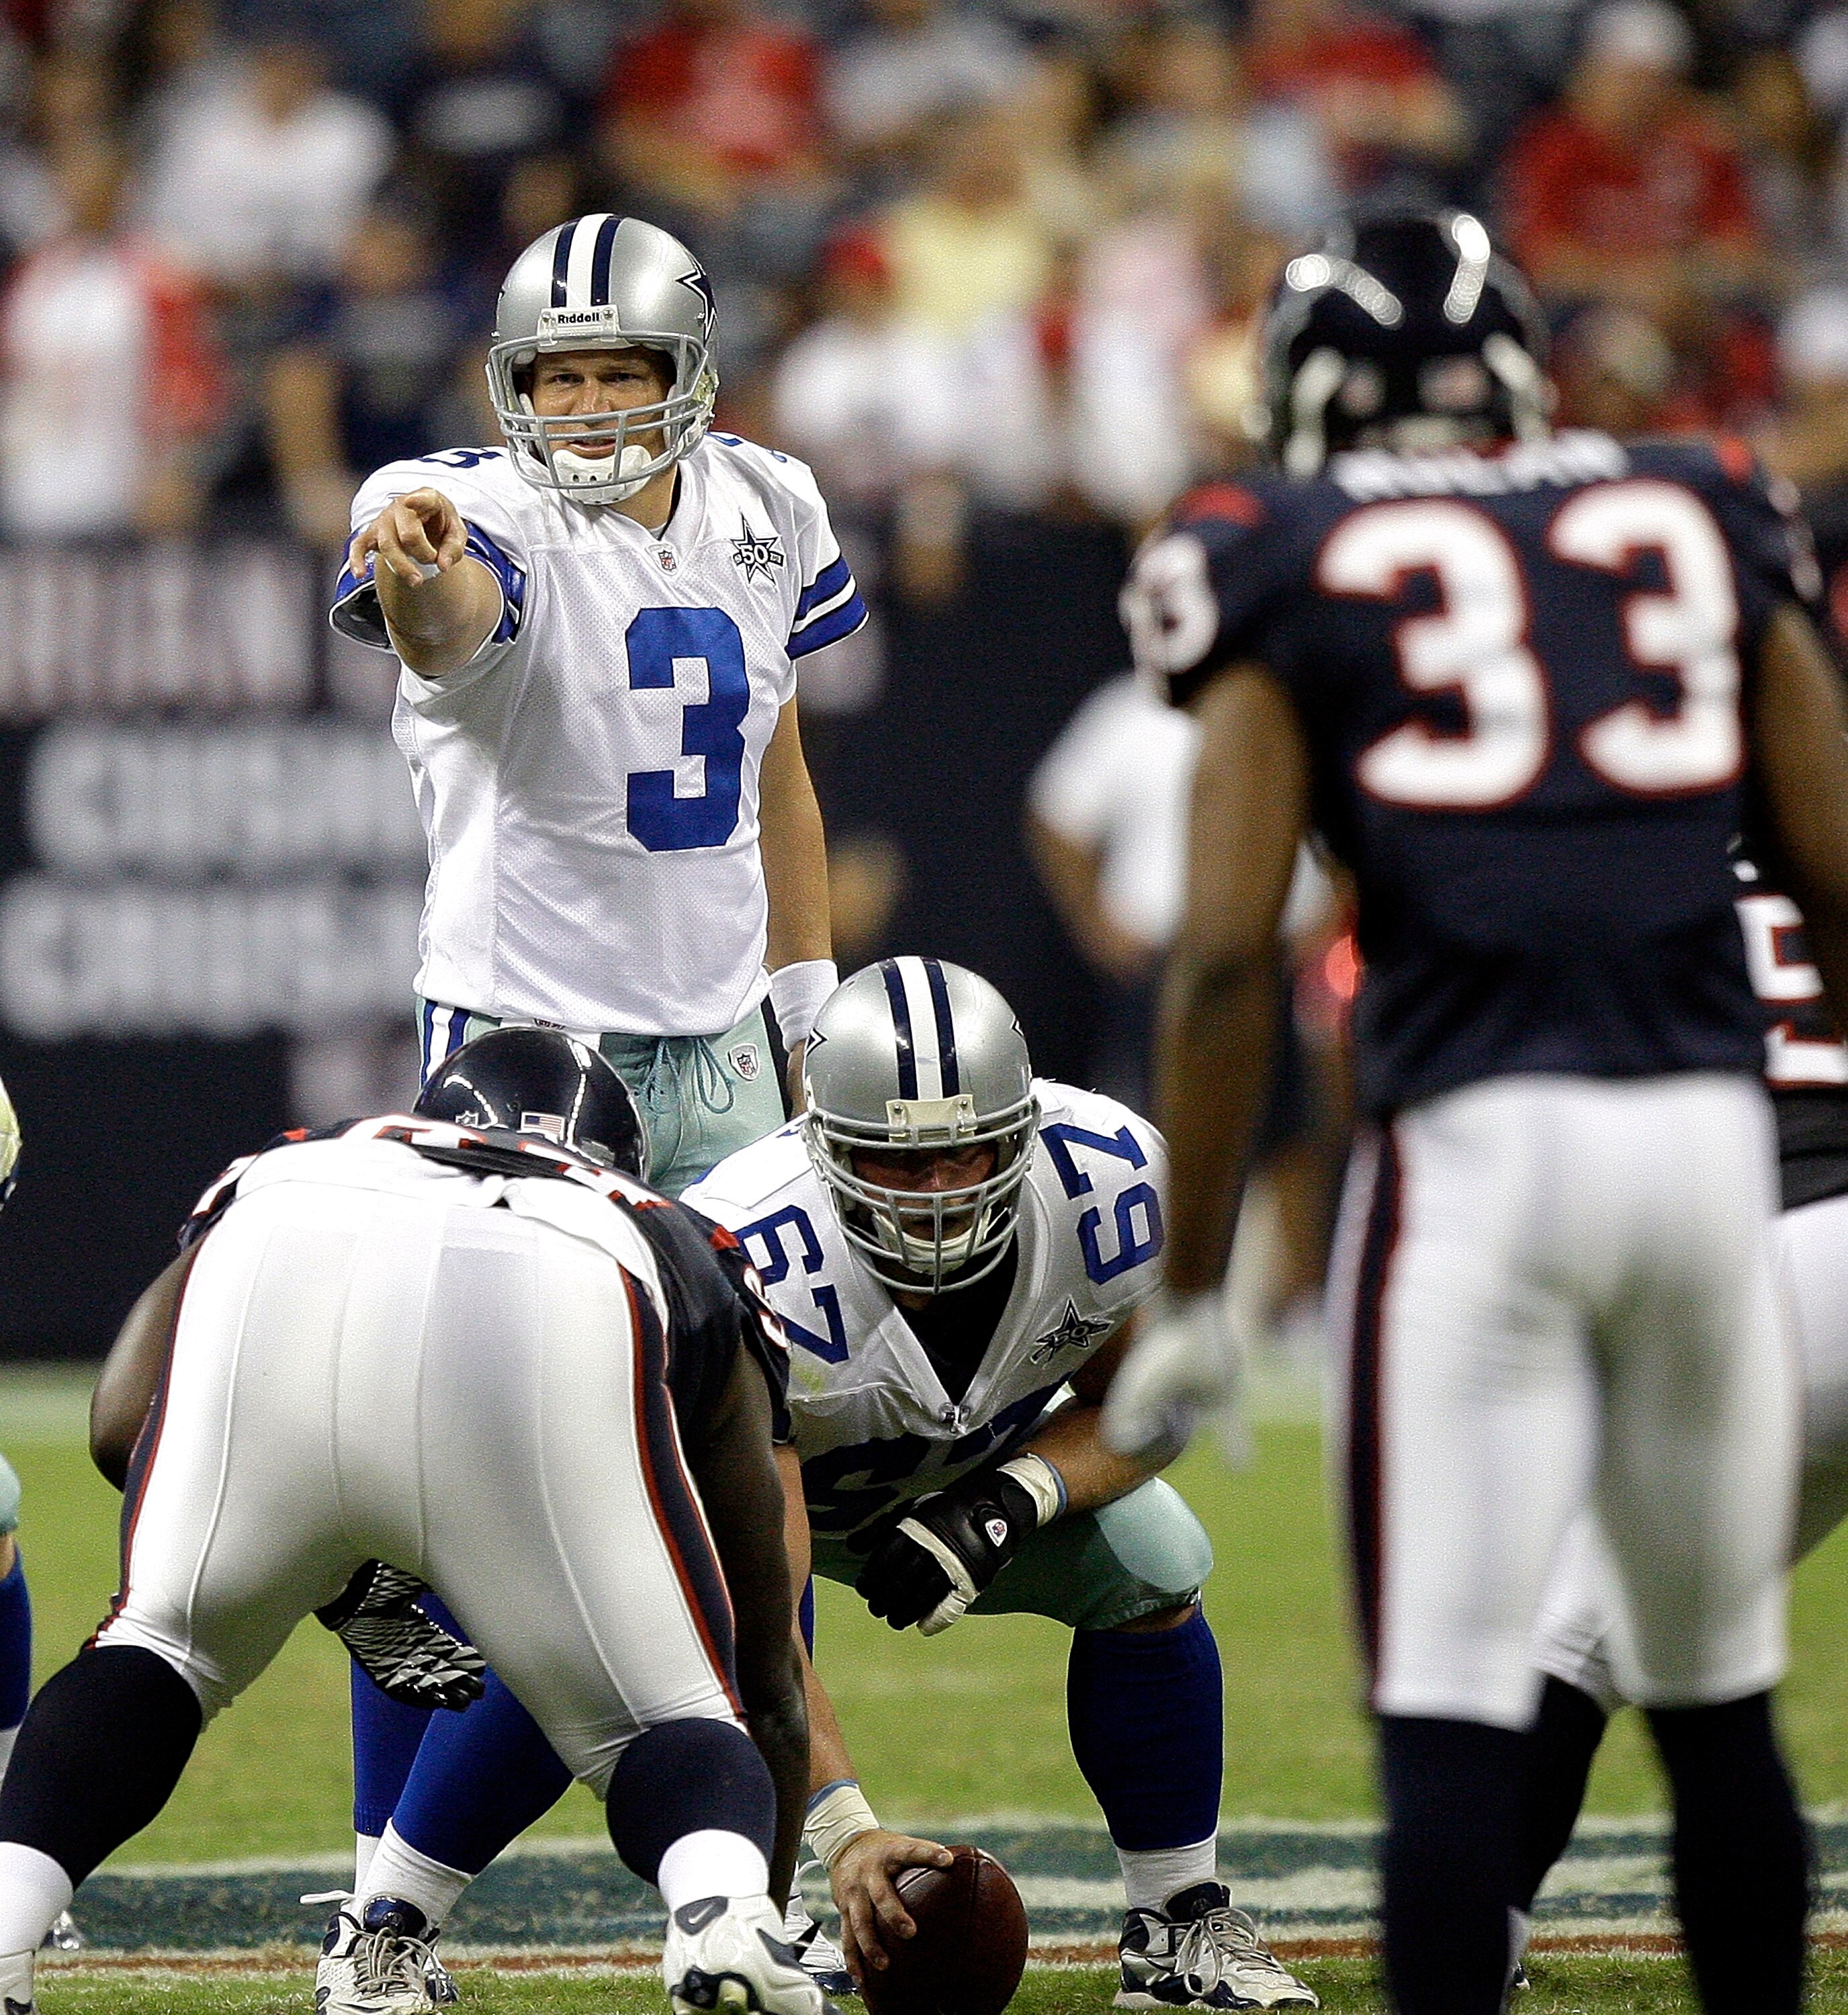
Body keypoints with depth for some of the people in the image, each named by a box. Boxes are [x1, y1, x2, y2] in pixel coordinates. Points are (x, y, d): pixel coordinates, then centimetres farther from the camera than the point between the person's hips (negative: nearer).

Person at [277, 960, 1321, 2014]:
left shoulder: (1111, 1180, -31)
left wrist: (1010, 1503, -32)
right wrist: (843, 1825, -54)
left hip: (975, 1474, 4)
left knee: (1151, 1567, -18)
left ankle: (1180, 1928, 1)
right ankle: (384, 1928, -16)